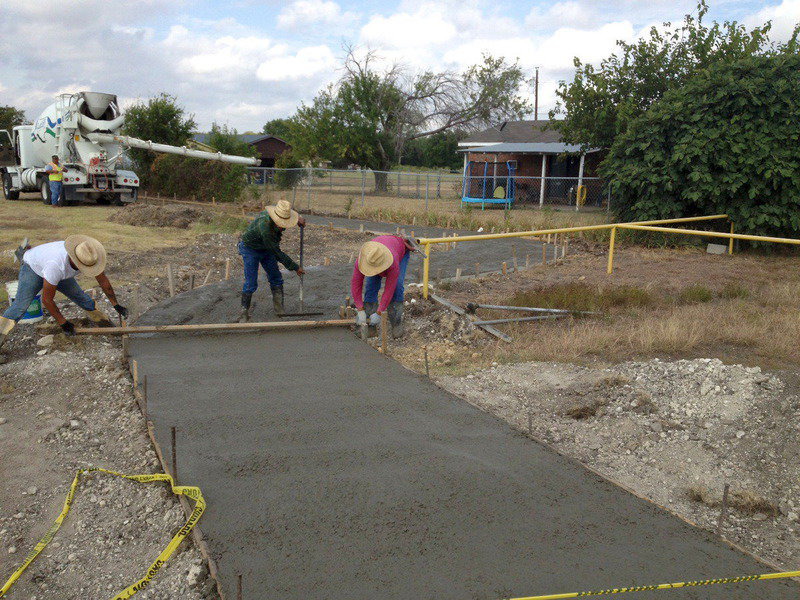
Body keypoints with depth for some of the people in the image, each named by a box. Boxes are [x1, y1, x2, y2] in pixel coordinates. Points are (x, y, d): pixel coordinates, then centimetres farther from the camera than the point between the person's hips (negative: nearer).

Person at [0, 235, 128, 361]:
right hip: (33, 269, -5)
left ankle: (105, 323, 19)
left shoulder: (88, 257, -30)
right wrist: (63, 323, -25)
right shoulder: (56, 265, -46)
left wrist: (116, 305, -7)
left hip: (61, 274, 5)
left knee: (81, 297, 0)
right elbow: (47, 300, -34)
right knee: (21, 305, -21)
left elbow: (104, 282, -12)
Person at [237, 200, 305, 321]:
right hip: (250, 249, -7)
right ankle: (244, 313, 2)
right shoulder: (265, 227, -41)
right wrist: (295, 267, -26)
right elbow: (278, 253, -33)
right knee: (250, 283, -10)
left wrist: (298, 218, -8)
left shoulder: (280, 212, -21)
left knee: (276, 278, 5)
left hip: (266, 249, 7)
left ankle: (280, 310, 14)